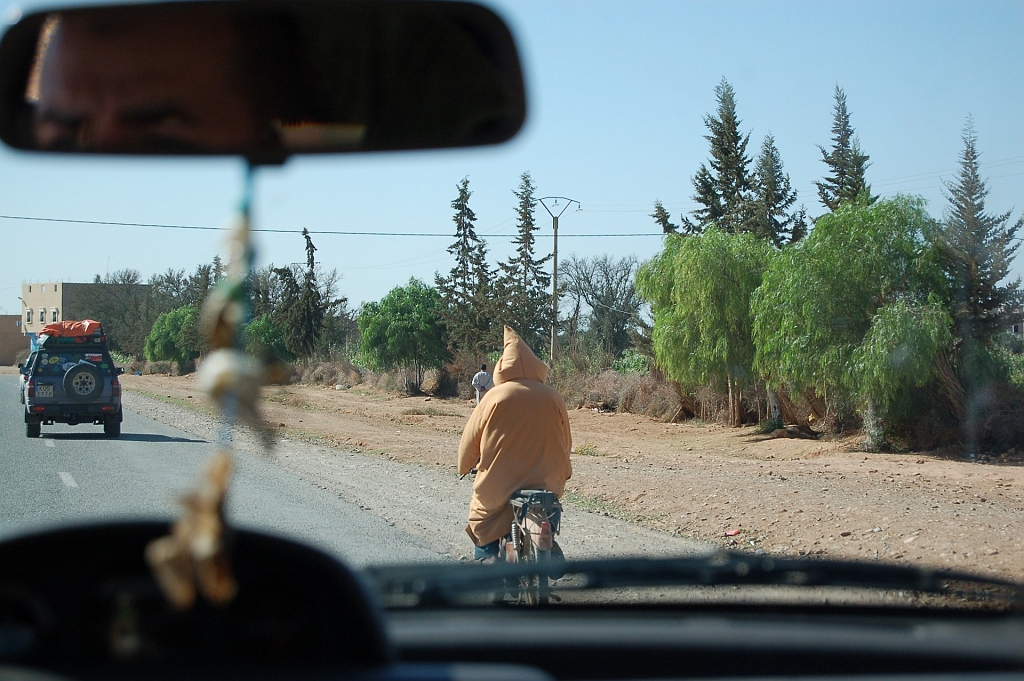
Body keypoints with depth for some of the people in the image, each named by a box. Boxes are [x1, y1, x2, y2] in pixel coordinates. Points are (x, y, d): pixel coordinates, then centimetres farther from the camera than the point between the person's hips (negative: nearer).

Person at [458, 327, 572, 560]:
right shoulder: (553, 398, -1)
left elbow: (471, 438, 2)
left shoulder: (495, 397, -7)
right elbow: (565, 443, 11)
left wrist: (465, 465, 24)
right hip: (546, 486, 3)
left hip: (499, 488, -3)